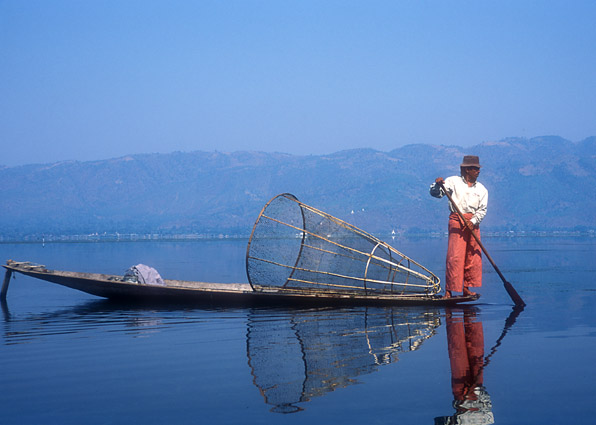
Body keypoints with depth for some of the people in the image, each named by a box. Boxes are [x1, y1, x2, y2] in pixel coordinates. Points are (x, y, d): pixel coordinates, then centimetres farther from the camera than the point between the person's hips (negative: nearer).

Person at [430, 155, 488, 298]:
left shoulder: (481, 189, 12)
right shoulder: (453, 182, 4)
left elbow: (482, 209, 5)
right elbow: (436, 193, -3)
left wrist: (473, 221, -11)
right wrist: (438, 185, -24)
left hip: (473, 223, 4)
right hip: (457, 221, -4)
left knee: (473, 256, 4)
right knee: (454, 256, -10)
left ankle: (466, 288, 14)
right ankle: (449, 290, -8)